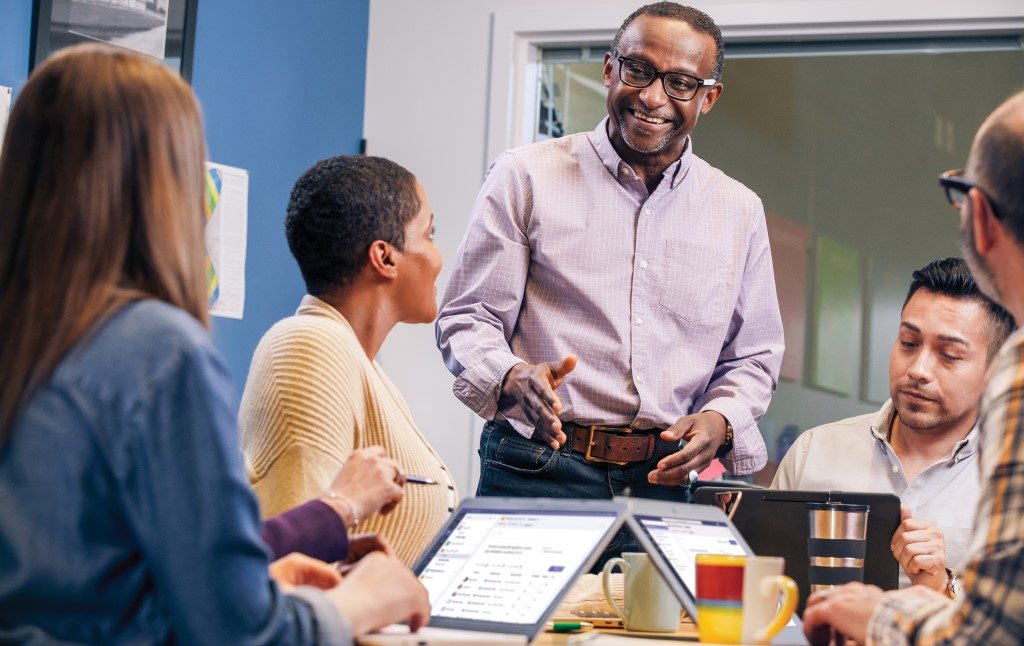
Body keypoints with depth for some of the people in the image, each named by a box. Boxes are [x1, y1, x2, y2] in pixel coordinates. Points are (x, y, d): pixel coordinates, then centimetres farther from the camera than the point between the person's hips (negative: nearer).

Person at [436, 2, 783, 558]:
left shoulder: (739, 211, 13)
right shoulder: (525, 177, 4)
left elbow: (753, 357, 19)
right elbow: (466, 318, 3)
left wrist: (720, 421, -2)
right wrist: (513, 378, -18)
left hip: (669, 481, 3)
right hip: (535, 476, -3)